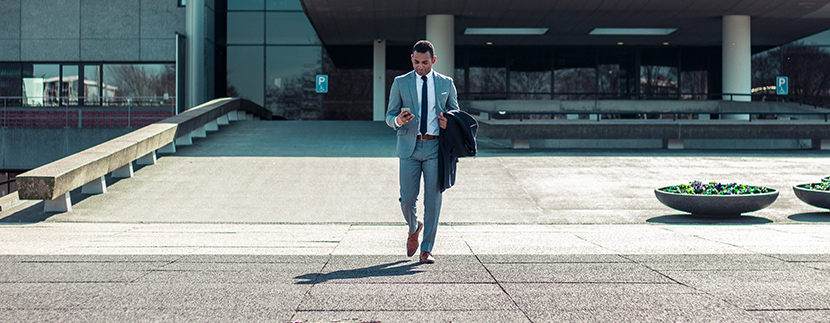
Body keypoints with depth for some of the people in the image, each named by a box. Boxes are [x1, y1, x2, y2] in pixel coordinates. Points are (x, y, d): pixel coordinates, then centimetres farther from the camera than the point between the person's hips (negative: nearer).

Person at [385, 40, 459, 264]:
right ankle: (414, 229, 32)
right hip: (409, 146, 0)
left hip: (435, 147, 0)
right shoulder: (400, 83, 8)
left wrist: (448, 122, -5)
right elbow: (389, 115, 8)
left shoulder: (446, 83, 10)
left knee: (433, 199, -3)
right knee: (407, 198, -1)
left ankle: (427, 250, 7)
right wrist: (398, 120, -16)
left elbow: (455, 112, 19)